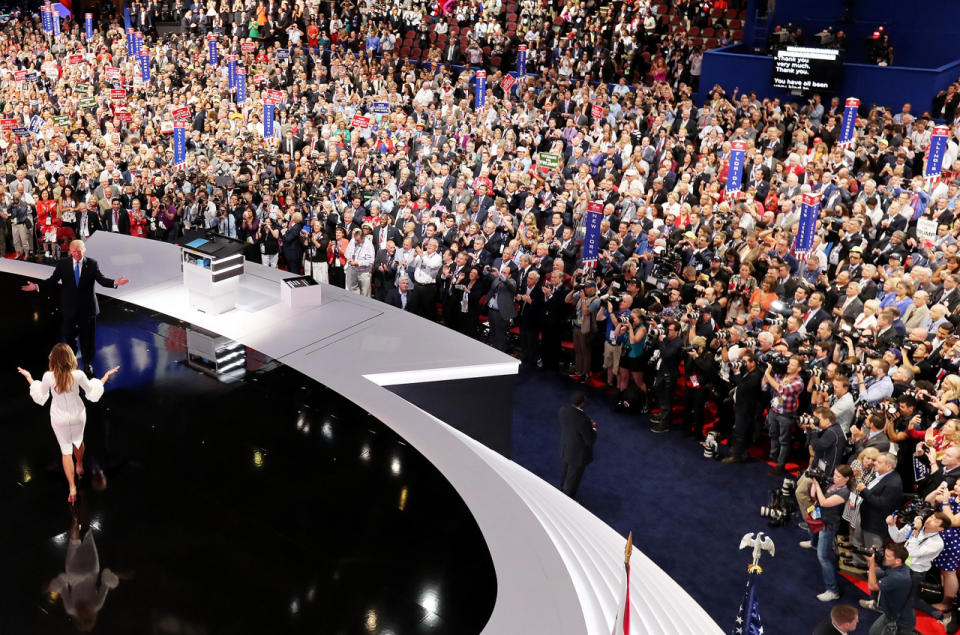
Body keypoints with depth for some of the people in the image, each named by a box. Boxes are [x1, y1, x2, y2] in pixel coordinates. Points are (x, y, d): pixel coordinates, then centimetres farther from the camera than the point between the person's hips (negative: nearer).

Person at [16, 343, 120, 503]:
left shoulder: (48, 376, -23)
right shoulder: (78, 375, -25)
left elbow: (40, 397, -5)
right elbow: (93, 392, -8)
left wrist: (29, 378, 6)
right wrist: (107, 376, 3)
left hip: (59, 420, -1)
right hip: (78, 416, 1)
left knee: (66, 451, 11)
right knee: (78, 441, 29)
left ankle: (72, 489, 10)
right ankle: (79, 467, 56)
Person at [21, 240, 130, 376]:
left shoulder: (92, 264, -4)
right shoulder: (63, 264, -2)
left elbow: (101, 279, -14)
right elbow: (52, 281, -6)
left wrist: (114, 282, -33)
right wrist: (37, 286, -20)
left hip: (87, 307, -1)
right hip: (69, 307, 1)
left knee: (87, 336, 8)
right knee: (68, 334, 13)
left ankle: (88, 364, 23)